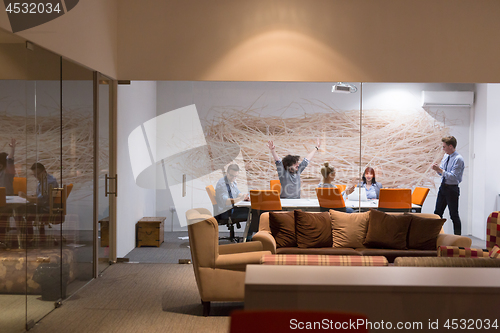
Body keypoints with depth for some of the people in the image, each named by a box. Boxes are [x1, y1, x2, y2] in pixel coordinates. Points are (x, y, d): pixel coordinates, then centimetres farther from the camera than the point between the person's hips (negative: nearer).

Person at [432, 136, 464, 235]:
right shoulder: (446, 156, 8)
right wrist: (437, 168, -5)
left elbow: (453, 176, -23)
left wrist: (440, 170, -22)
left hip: (452, 189, -8)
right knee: (437, 213, 10)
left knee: (454, 215, 0)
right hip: (443, 187, 8)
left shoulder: (458, 159, -17)